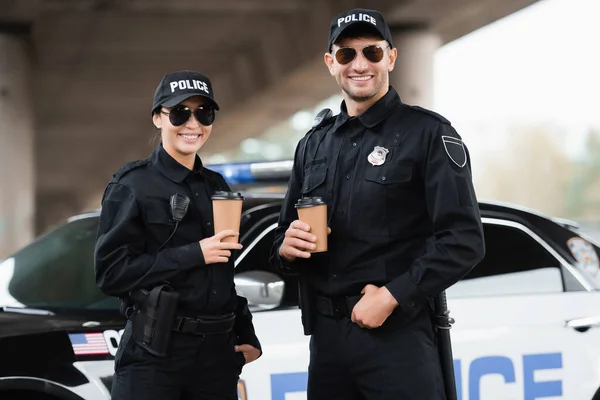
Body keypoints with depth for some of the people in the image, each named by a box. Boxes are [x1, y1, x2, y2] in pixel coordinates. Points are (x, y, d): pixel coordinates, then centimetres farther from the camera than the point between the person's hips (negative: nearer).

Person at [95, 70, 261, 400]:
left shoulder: (215, 185, 13)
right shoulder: (133, 185, -5)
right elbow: (110, 273, -13)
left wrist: (245, 334, 13)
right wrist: (194, 254, -16)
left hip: (217, 351, 5)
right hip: (154, 355, -5)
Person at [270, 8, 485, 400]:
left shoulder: (428, 133, -4)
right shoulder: (313, 145, 13)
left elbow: (464, 239, -11)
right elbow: (286, 236, 19)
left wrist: (391, 297, -17)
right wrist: (286, 247, -4)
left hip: (400, 334, -5)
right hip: (325, 334, 5)